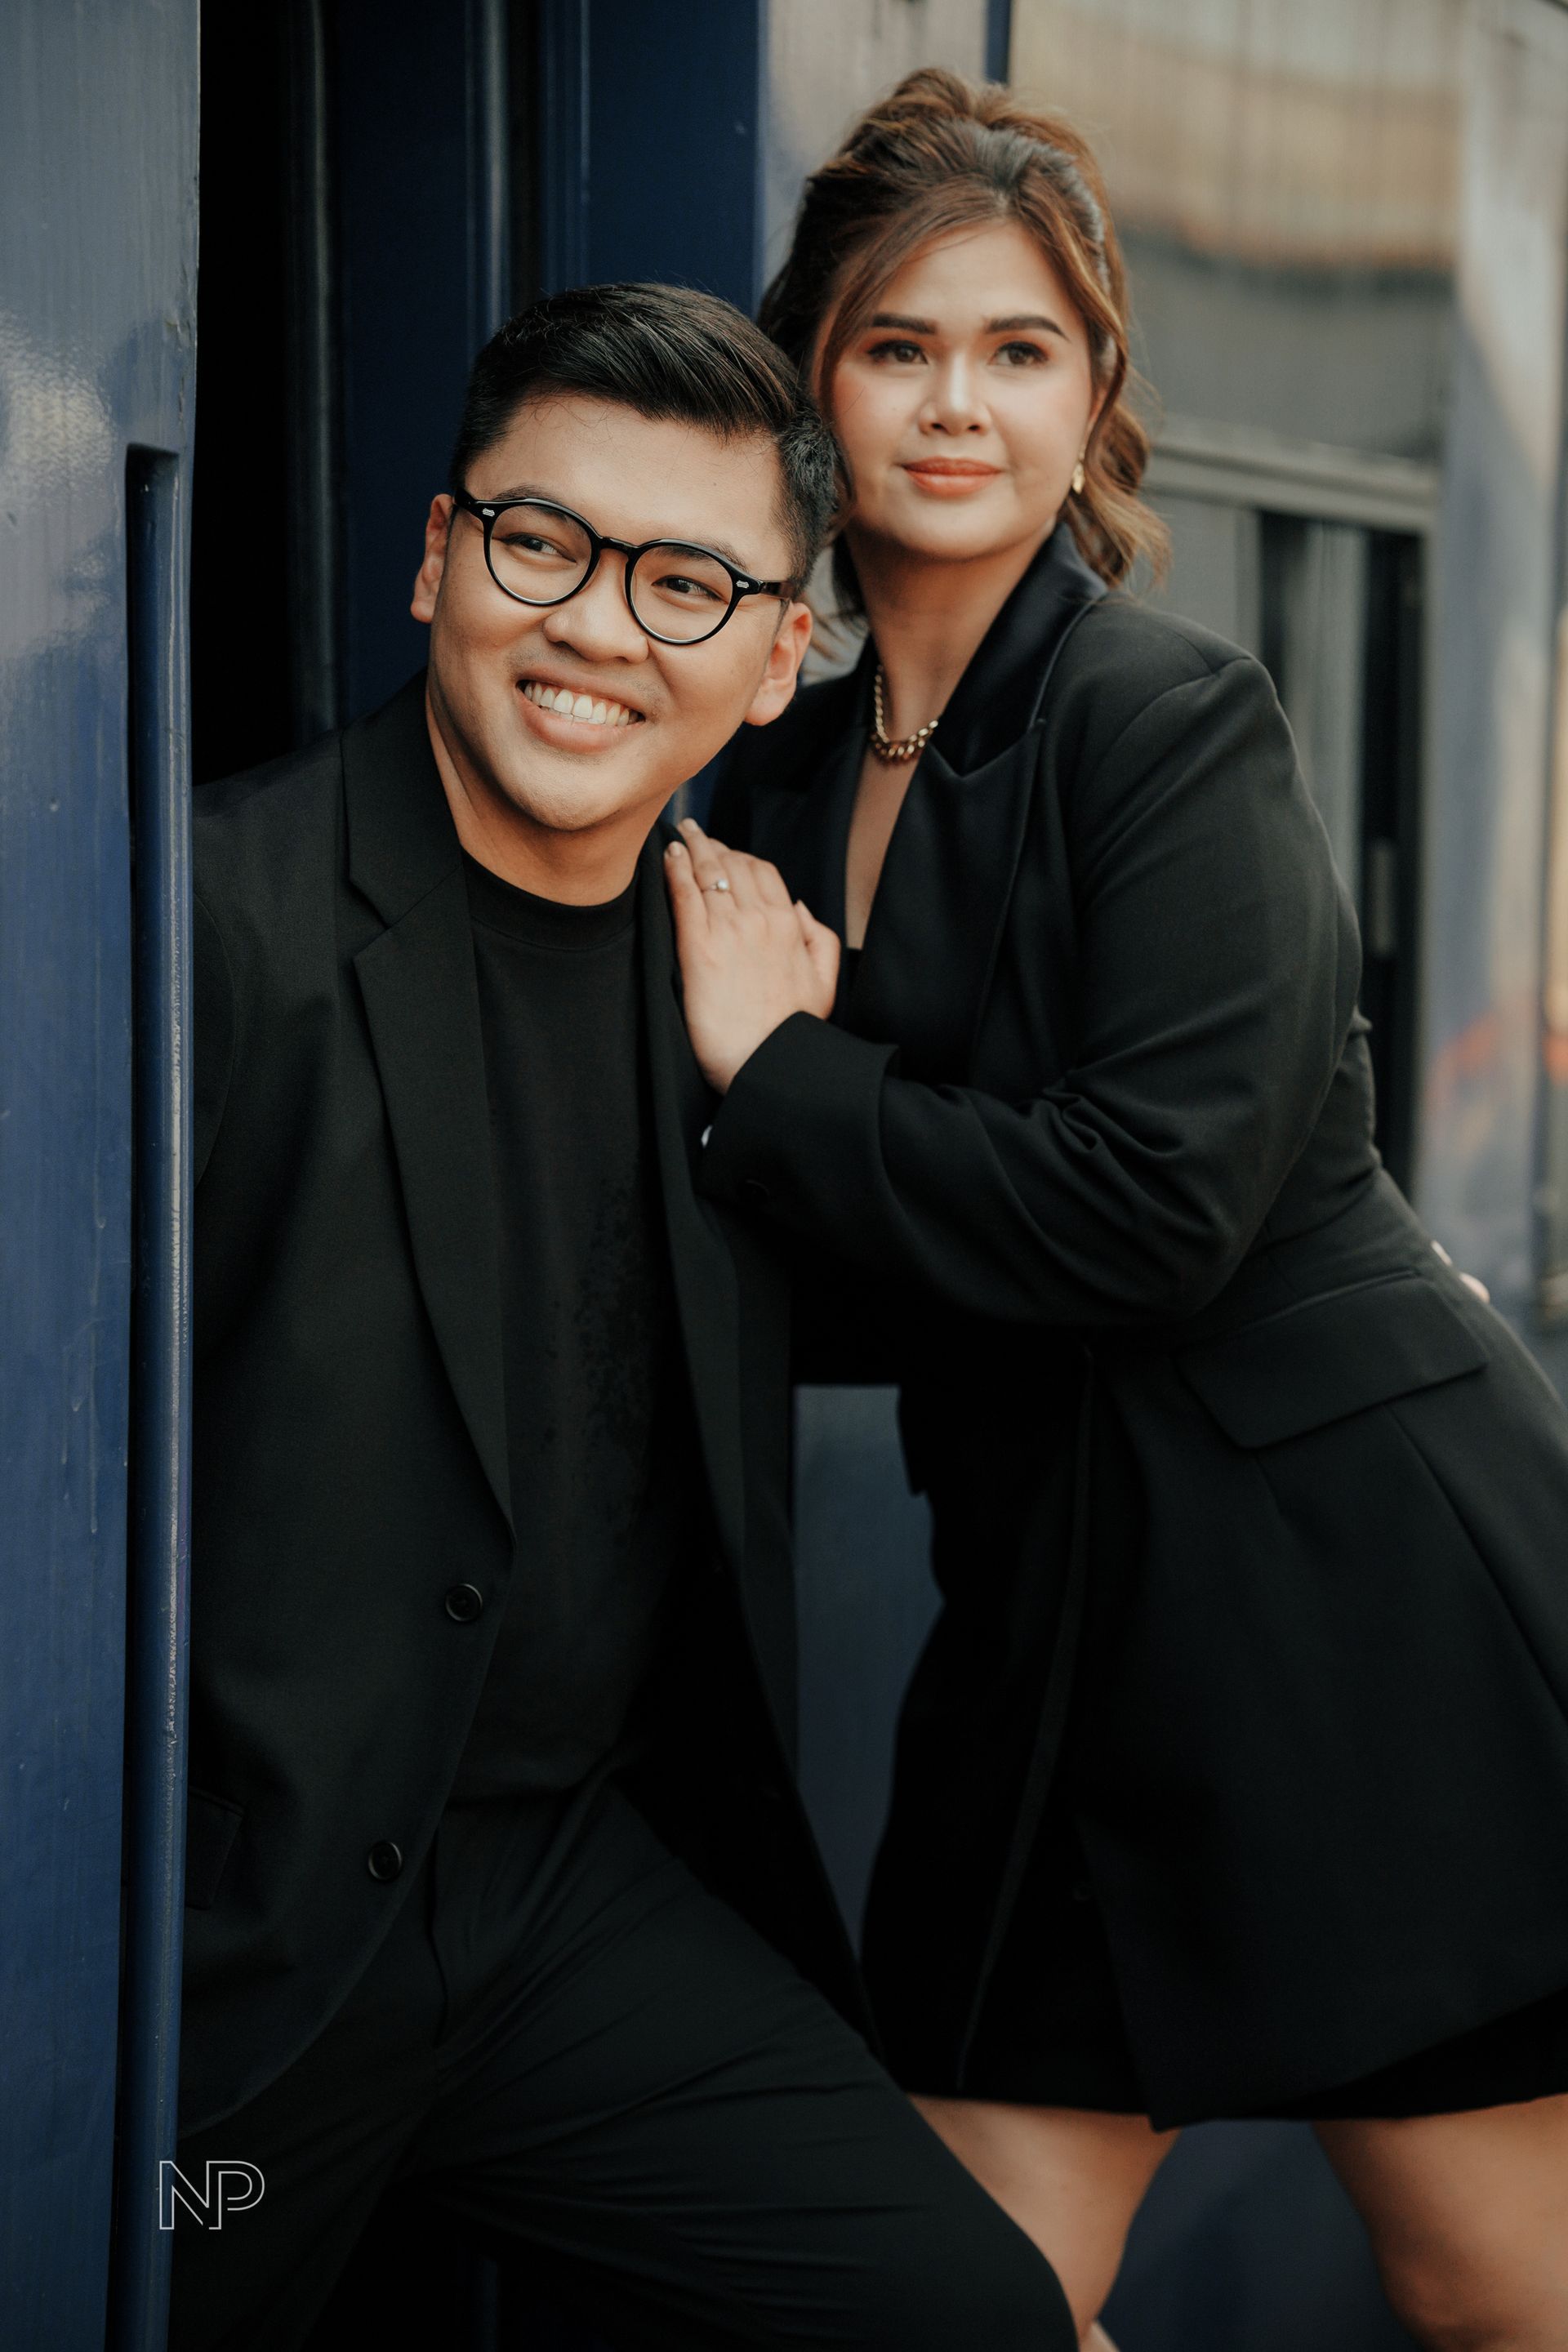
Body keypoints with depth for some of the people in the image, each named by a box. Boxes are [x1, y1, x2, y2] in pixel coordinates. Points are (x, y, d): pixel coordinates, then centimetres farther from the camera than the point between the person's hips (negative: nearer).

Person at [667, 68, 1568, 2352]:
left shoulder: (1173, 716, -10)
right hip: (1061, 1602, 7)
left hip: (1356, 1571, -7)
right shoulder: (791, 767, 10)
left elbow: (1153, 1203, -21)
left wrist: (776, 1079, -12)